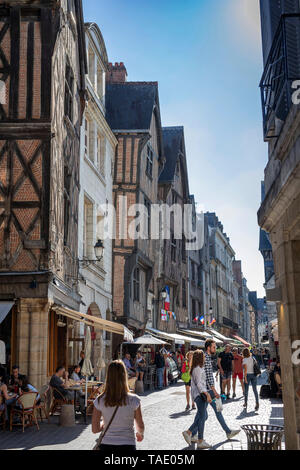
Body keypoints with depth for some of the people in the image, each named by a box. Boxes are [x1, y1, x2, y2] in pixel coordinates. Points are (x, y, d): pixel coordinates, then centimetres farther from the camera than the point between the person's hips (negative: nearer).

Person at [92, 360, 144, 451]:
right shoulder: (133, 400, -11)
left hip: (106, 446, 2)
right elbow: (140, 426, 1)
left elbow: (95, 429, -2)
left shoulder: (100, 401, -7)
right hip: (127, 445, -2)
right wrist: (140, 434, 23)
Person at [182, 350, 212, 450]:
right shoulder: (198, 369, -15)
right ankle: (200, 442, -1)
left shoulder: (197, 368, 15)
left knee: (204, 416, 16)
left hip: (199, 394, 10)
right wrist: (207, 394, -27)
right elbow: (199, 383, -22)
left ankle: (189, 433, 18)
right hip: (200, 394, -10)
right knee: (202, 417, -5)